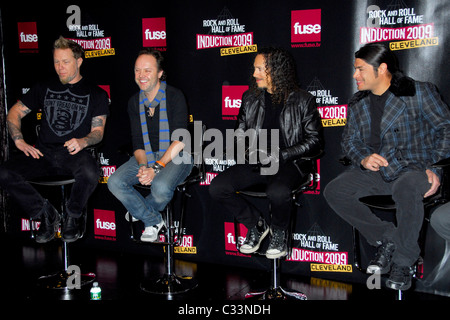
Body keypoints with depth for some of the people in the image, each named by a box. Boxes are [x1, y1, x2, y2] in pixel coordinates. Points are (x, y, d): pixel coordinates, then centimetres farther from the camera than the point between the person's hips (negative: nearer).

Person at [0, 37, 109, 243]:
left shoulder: (96, 94, 12)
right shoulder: (44, 88, 19)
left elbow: (98, 131, 5)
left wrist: (83, 142, -18)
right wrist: (20, 141, 0)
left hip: (75, 153, -3)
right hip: (44, 152, 3)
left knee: (90, 173, -39)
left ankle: (72, 217, -7)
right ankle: (46, 214, -2)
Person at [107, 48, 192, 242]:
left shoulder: (174, 96, -10)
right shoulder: (134, 102, 6)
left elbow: (180, 140, -16)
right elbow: (137, 142, 4)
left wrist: (156, 168, -24)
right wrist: (143, 167, -17)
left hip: (175, 157, -5)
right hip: (147, 156, 5)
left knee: (160, 186, -35)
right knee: (114, 183, -18)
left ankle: (139, 210, 3)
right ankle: (153, 220, 1)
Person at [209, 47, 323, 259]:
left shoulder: (303, 101, -2)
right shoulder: (250, 98, 11)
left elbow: (314, 140, -4)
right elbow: (240, 131, 19)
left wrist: (280, 155, -15)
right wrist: (250, 151, -4)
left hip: (289, 163, -5)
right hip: (255, 162, 5)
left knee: (277, 192, -38)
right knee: (217, 187, -16)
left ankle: (279, 232, -2)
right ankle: (256, 224, 8)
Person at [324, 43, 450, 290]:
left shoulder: (420, 92, -2)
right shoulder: (358, 103, 13)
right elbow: (349, 140, 15)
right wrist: (363, 158, -9)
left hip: (414, 168, -5)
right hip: (374, 171, 6)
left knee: (406, 189, -40)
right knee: (334, 191, -16)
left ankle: (403, 262, -19)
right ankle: (386, 239, -3)